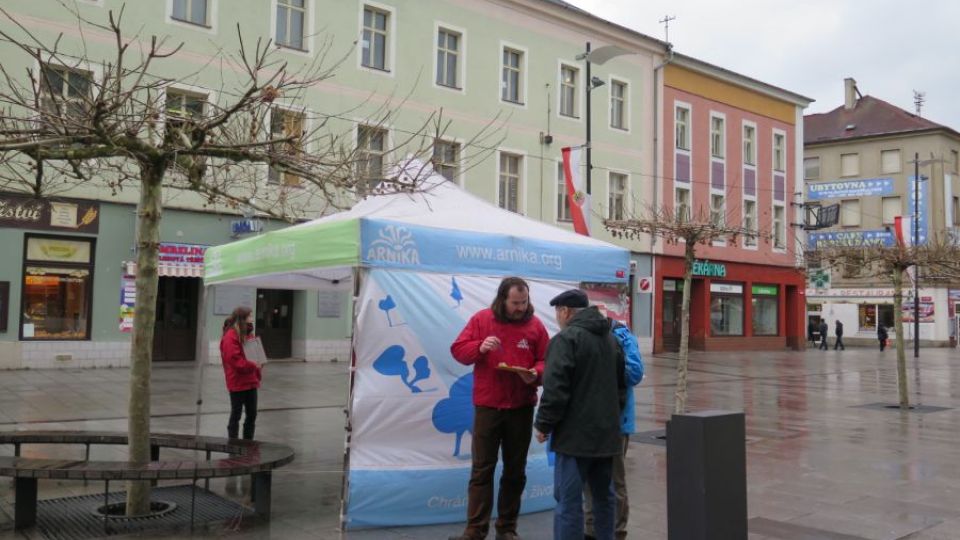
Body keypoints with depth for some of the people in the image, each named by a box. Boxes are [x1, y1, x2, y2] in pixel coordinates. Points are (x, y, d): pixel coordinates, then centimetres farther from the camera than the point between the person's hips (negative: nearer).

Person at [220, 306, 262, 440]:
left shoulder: (248, 334, 14)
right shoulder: (230, 337, -14)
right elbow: (234, 359, -23)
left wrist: (258, 368, 7)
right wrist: (253, 365, -20)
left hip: (251, 382, 8)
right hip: (237, 383, -8)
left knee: (252, 414, 11)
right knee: (236, 414, 1)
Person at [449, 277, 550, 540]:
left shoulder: (535, 325, 1)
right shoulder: (481, 319, -1)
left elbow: (547, 361, 3)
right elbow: (458, 349, -2)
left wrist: (536, 374, -18)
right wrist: (480, 347, -21)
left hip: (521, 408, 2)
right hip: (487, 406, -1)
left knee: (515, 470, 9)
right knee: (481, 469, 1)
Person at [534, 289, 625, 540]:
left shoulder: (566, 338, -11)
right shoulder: (611, 339, 15)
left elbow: (555, 389, -18)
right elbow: (621, 385, 21)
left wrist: (543, 424, -8)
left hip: (575, 434, -8)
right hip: (607, 432, 8)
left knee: (568, 500, -5)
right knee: (603, 495, 18)